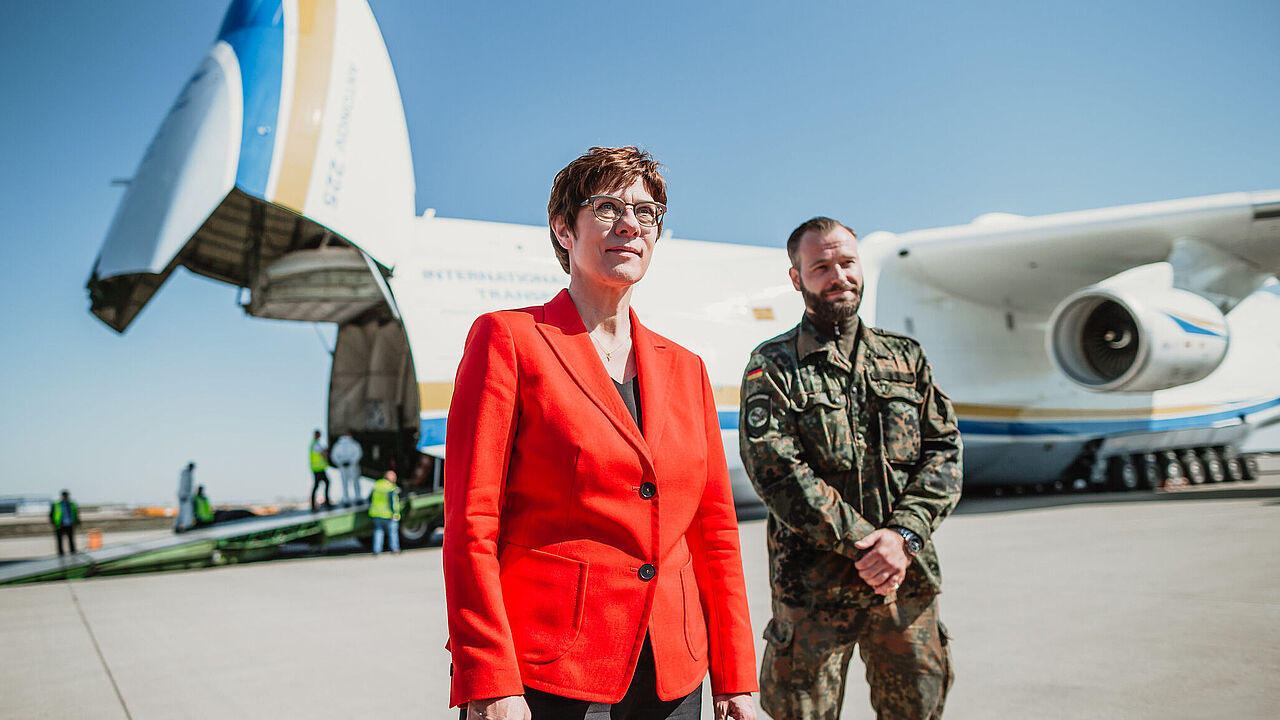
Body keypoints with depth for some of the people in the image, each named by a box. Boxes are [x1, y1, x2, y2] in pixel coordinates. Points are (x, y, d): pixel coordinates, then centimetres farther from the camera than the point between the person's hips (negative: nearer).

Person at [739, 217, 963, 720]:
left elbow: (944, 450, 4)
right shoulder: (771, 367, -2)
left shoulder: (905, 357, 11)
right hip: (812, 584, -3)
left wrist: (902, 534, -12)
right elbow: (778, 472, -12)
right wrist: (866, 543, -16)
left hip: (909, 581, 4)